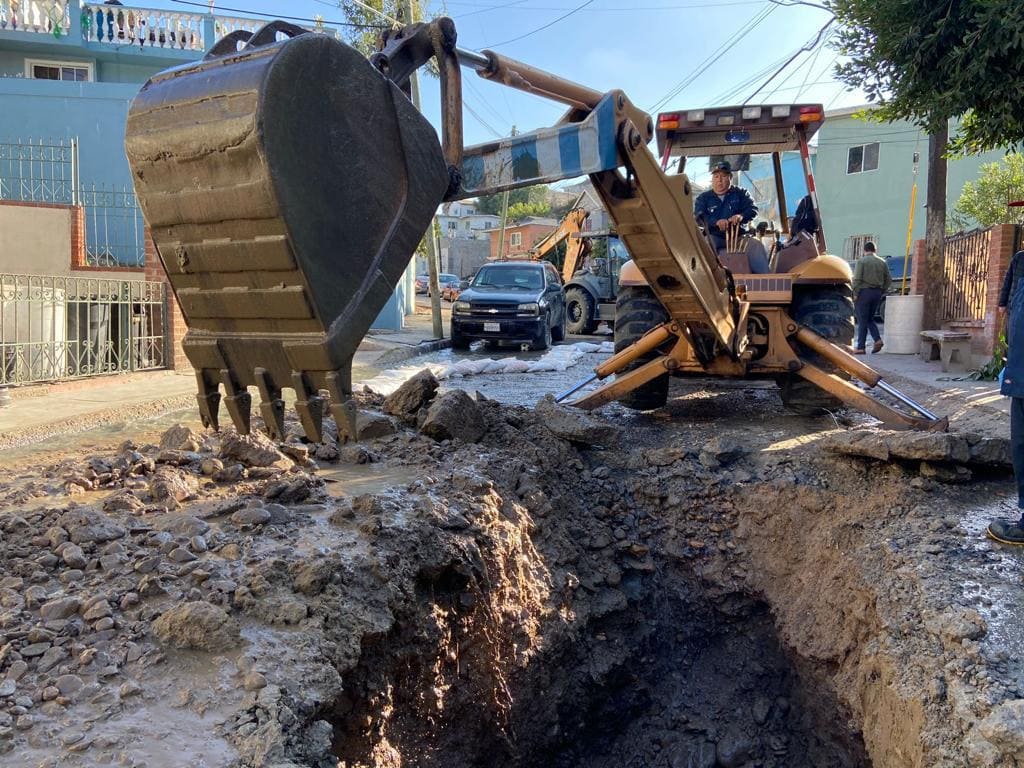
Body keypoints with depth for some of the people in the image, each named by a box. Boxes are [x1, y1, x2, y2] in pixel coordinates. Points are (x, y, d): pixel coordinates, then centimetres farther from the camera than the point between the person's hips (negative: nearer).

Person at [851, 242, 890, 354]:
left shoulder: (861, 261, -6)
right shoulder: (882, 262, 10)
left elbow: (857, 279, -14)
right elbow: (888, 279, 8)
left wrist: (855, 294, -10)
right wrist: (882, 292, 13)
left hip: (864, 292, -5)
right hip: (877, 293, 5)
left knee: (862, 321, -1)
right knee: (870, 319, 17)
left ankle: (860, 347, 0)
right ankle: (877, 340, -2)